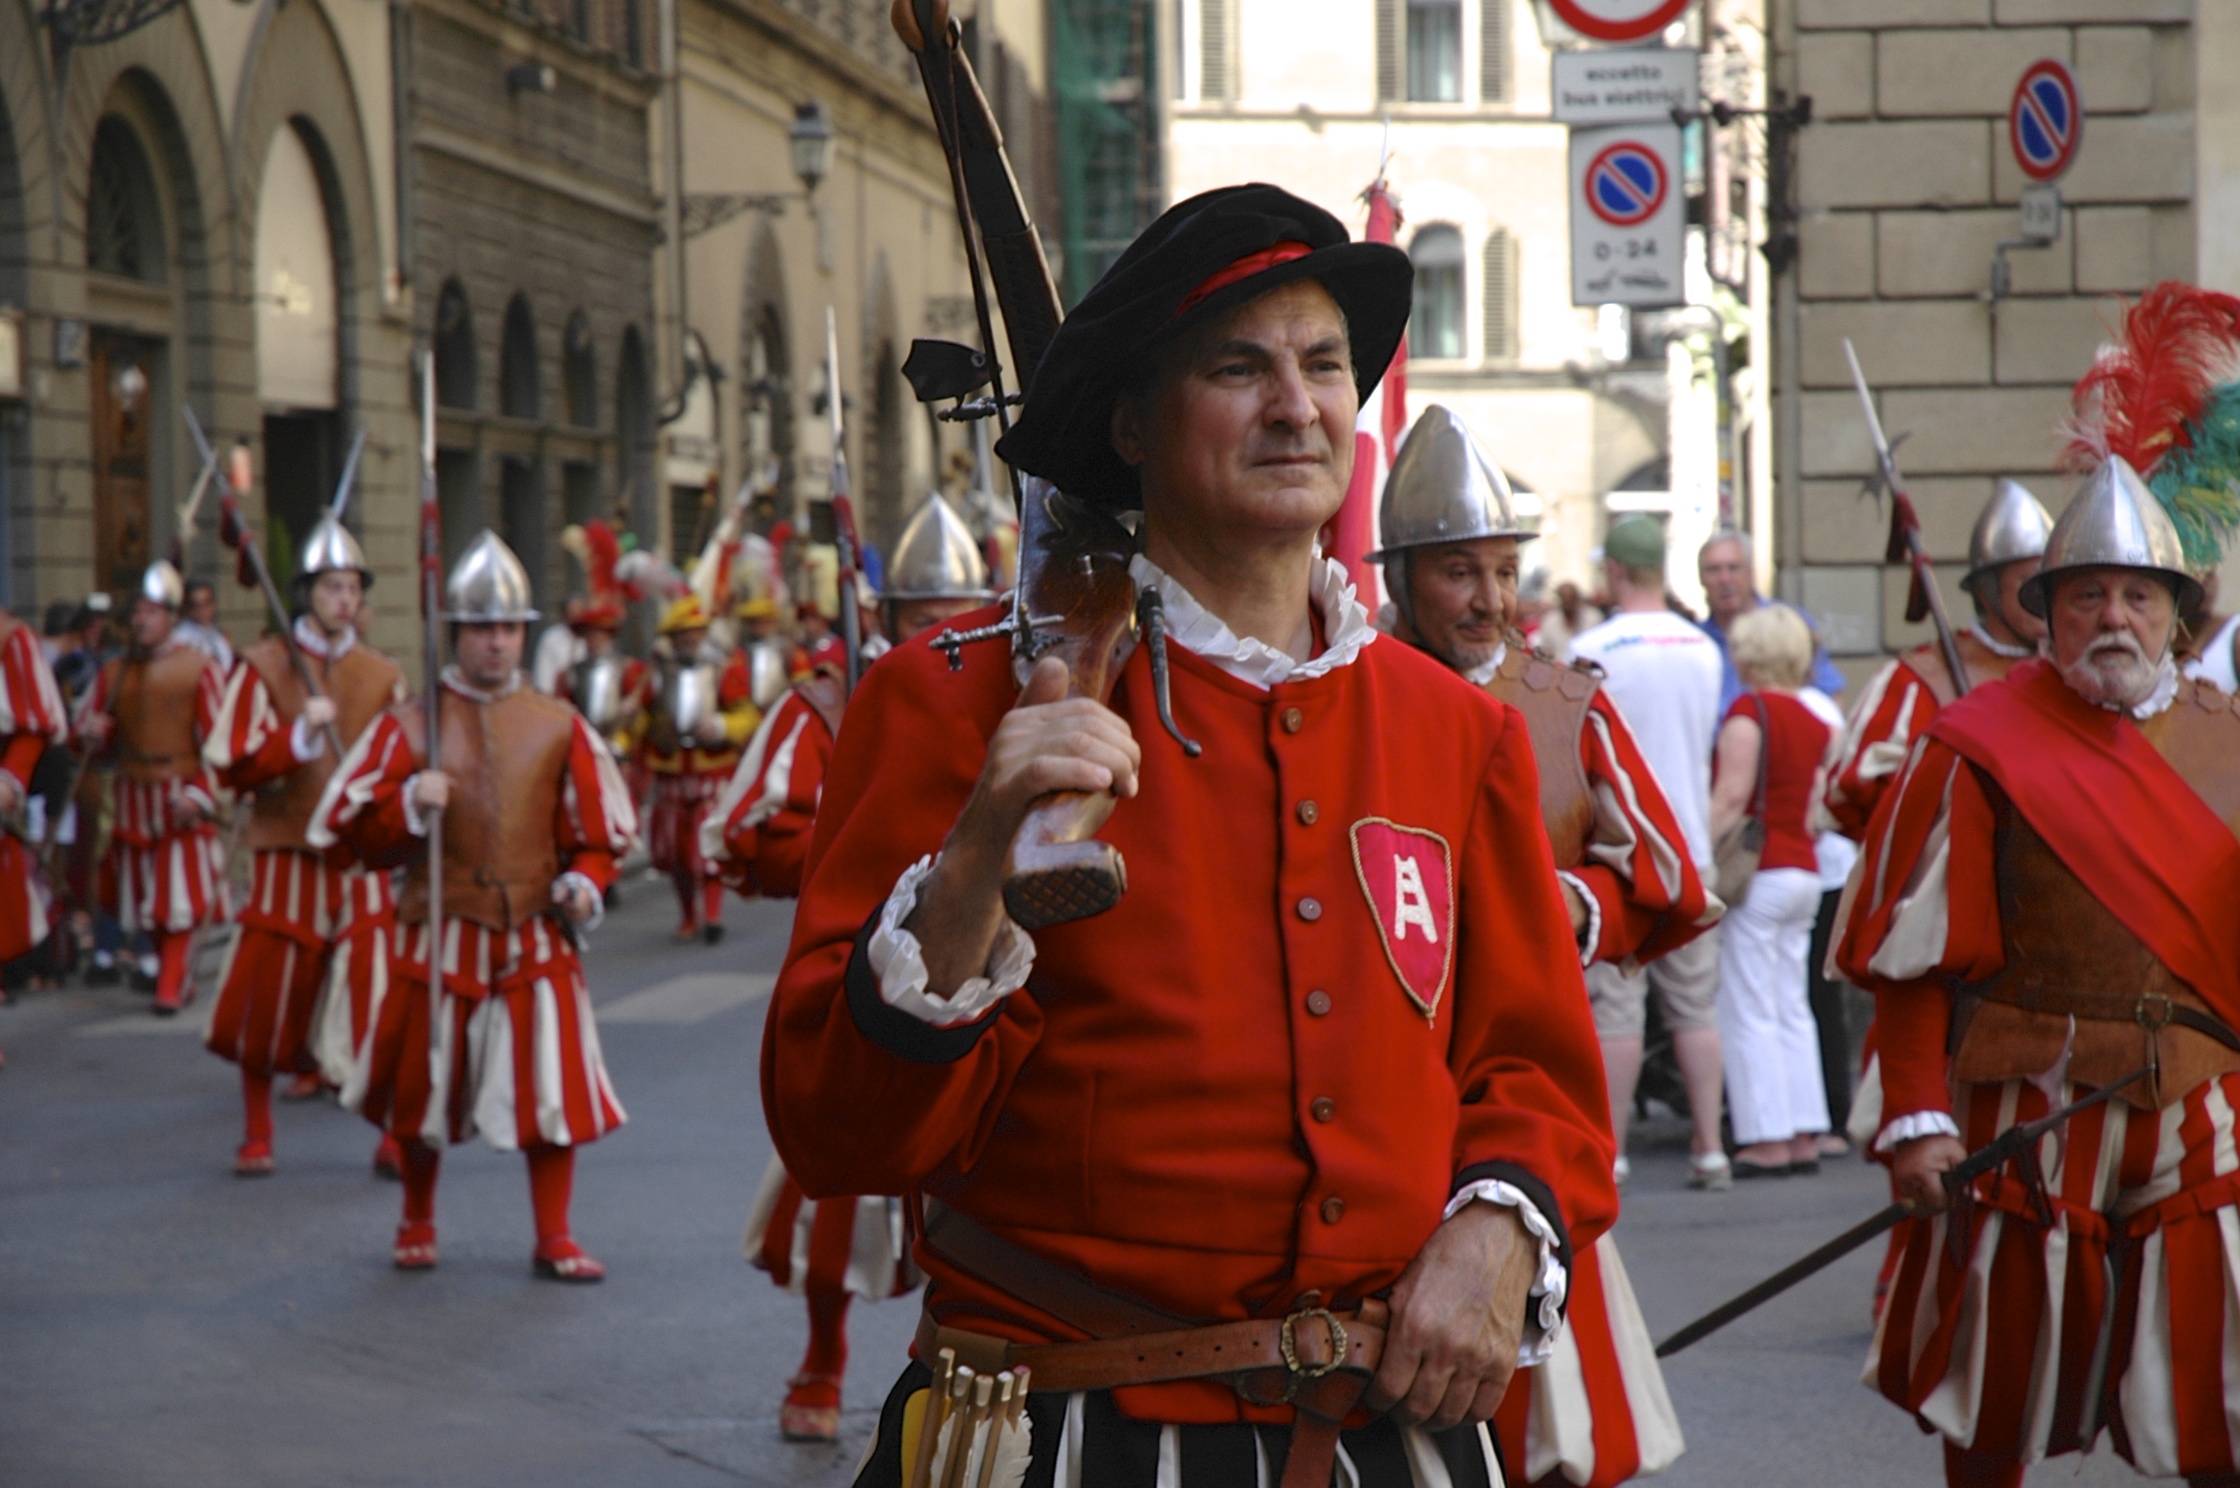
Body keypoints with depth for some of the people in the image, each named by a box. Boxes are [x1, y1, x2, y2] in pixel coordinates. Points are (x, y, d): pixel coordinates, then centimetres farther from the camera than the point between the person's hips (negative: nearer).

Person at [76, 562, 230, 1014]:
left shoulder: (198, 667, -5)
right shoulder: (114, 672, 9)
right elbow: (89, 730, 17)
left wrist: (199, 794, -16)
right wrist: (94, 732, -8)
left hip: (182, 798, -5)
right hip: (134, 796, 5)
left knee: (181, 892, -7)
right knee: (143, 893, 9)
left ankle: (170, 986, -1)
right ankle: (175, 975, 26)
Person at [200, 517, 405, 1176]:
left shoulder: (383, 677, 8)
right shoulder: (262, 668, -1)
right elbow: (232, 770, -7)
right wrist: (299, 736, -19)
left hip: (363, 857, 1)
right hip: (288, 855, -1)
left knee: (382, 998, -6)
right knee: (267, 1001, 4)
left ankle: (396, 1138, 3)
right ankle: (256, 1135, 21)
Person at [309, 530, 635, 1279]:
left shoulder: (558, 725, 4)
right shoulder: (410, 724, 1)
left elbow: (601, 829, 8)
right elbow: (349, 827, -1)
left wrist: (583, 882, -9)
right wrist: (408, 803, -18)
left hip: (535, 935, 0)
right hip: (439, 933, 0)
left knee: (554, 1085, -4)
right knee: (424, 1088, 10)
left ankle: (554, 1240, 8)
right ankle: (417, 1226, 31)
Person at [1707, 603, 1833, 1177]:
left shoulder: (1749, 709, -9)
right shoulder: (1815, 722, 12)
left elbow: (1732, 795, -16)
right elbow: (1818, 809, 14)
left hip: (1758, 872, -8)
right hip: (1805, 871, 8)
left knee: (1749, 1012, -5)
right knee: (1793, 1010, 11)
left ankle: (1767, 1141, -6)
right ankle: (1805, 1136, 10)